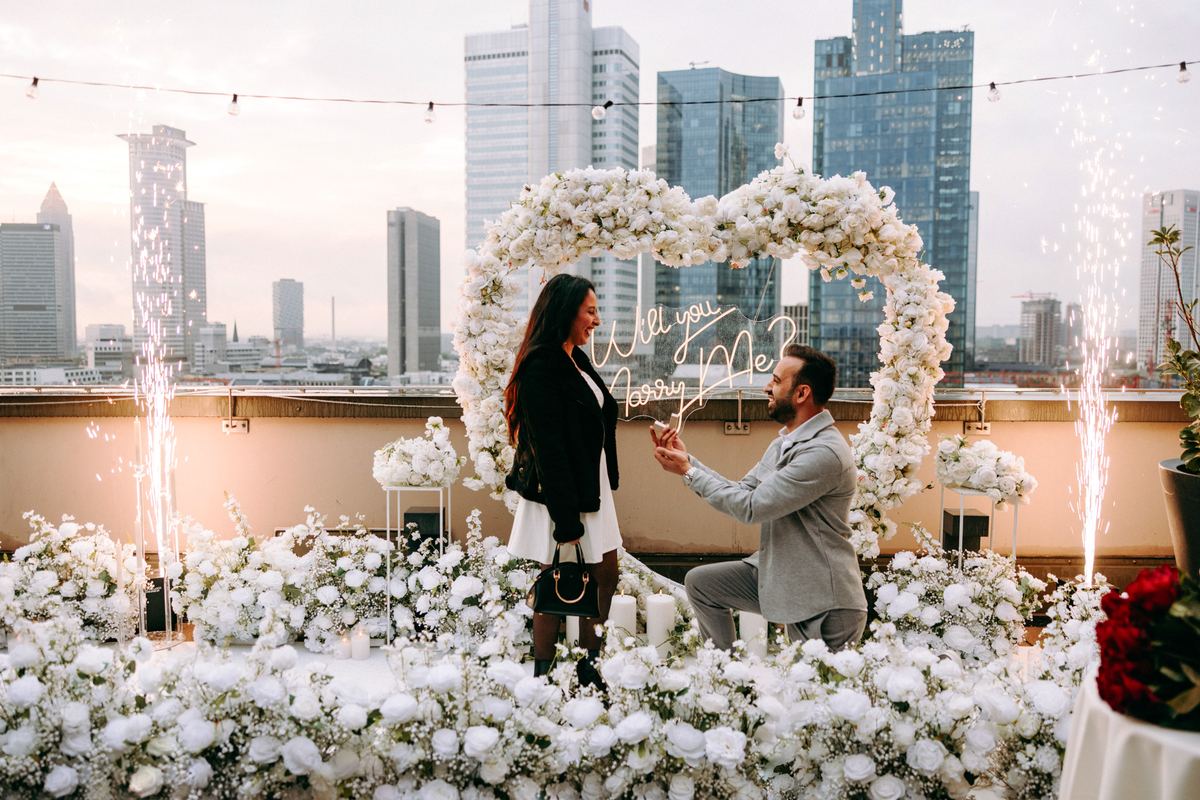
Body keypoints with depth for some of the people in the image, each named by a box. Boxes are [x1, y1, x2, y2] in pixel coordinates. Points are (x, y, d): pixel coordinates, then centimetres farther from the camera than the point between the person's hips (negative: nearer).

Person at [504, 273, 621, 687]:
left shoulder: (577, 359, 10)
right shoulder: (541, 368, -18)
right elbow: (547, 447, -21)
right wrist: (566, 518, -21)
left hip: (591, 488, 9)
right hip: (559, 494, -9)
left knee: (605, 575, 13)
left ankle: (589, 668, 27)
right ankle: (543, 677, 18)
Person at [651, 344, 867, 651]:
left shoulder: (824, 453, -25)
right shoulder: (784, 442, 7)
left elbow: (750, 506, -24)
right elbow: (741, 491, 9)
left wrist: (689, 471, -14)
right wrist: (688, 459, 2)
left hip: (821, 601, -9)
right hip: (775, 573, 9)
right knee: (700, 582, 9)